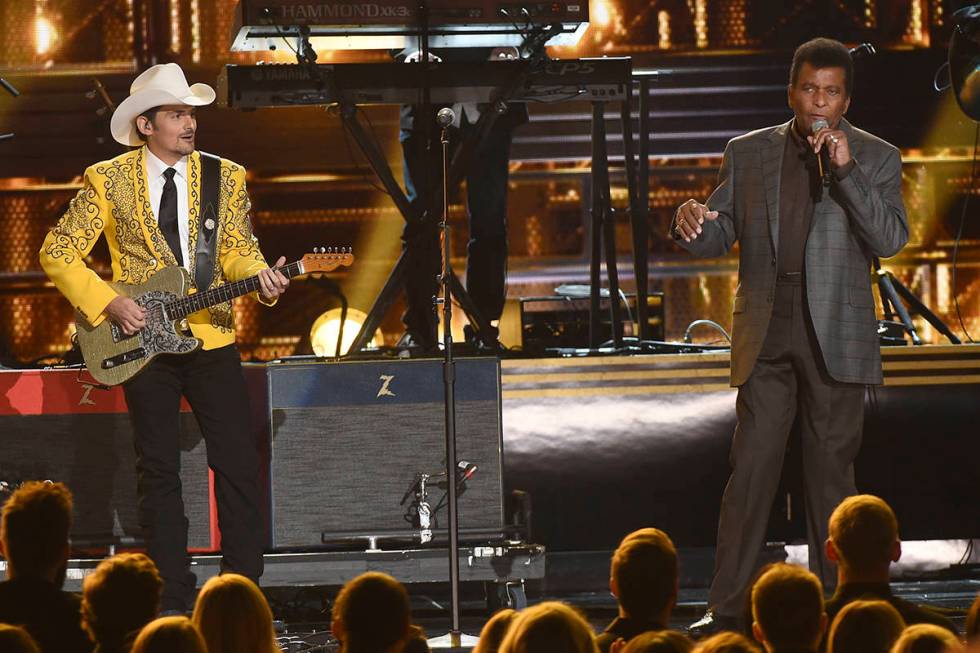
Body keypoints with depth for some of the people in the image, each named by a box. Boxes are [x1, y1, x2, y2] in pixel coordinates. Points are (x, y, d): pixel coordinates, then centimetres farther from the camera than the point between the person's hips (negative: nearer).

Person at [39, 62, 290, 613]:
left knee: (239, 464, -4)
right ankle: (173, 598, 8)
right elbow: (58, 253, 0)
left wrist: (259, 276, -12)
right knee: (159, 469, 3)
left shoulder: (225, 177, 6)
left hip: (212, 335, 2)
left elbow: (239, 249, 10)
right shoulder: (108, 180, -2)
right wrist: (109, 303, -11)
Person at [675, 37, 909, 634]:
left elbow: (890, 239, -9)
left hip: (835, 338, -1)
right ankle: (727, 611, -1)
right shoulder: (749, 153, 10)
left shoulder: (876, 158, 3)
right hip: (765, 334, 1)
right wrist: (690, 222, -13)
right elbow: (718, 238, 10)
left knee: (832, 473, 3)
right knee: (751, 471, -3)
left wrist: (845, 170, -18)